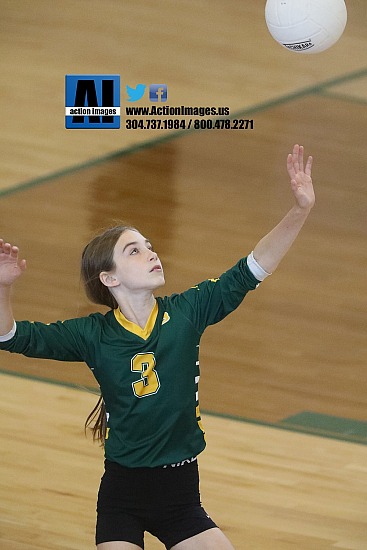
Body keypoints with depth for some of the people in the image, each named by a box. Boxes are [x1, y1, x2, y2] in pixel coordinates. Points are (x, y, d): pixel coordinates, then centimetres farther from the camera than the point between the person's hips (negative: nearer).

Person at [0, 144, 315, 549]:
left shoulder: (186, 313, -4)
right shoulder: (94, 335, -8)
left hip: (181, 493, 2)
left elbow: (249, 271, -8)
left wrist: (300, 210, -18)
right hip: (122, 493, -2)